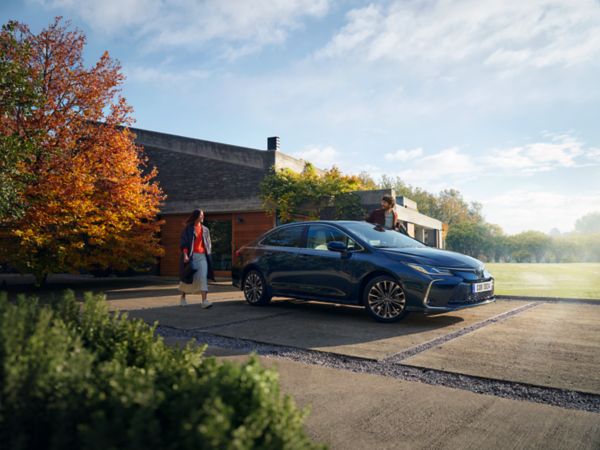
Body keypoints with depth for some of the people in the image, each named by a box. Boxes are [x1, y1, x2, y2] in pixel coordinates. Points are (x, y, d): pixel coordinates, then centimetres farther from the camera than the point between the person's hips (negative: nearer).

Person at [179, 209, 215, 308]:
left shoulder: (205, 230, 12)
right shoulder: (188, 229, 0)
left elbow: (208, 244, 18)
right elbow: (183, 243, -6)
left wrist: (207, 255, 12)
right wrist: (185, 255, -17)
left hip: (202, 256, 3)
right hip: (190, 256, -2)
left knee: (203, 277, -12)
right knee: (188, 277, 9)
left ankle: (204, 301, -18)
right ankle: (183, 297, 32)